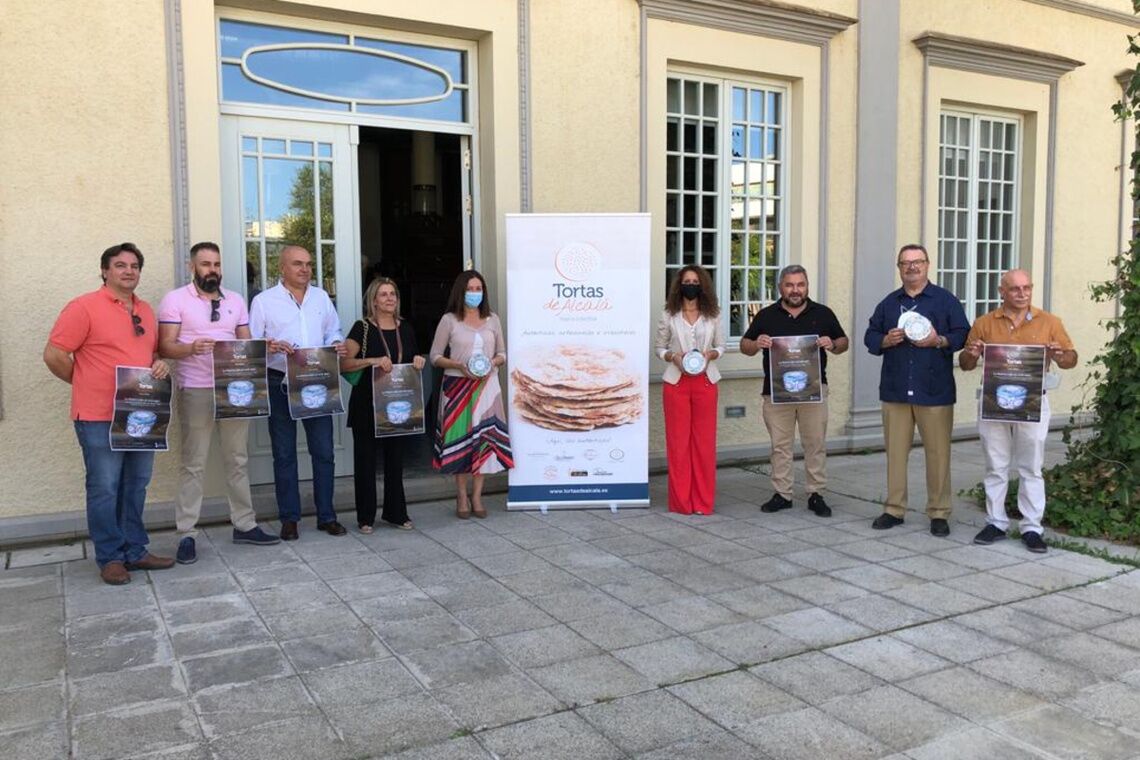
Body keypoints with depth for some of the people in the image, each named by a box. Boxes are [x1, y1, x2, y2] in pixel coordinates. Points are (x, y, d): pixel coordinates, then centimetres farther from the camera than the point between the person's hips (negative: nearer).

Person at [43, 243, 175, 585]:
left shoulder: (146, 311, 13)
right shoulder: (84, 307, -8)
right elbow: (53, 355, -10)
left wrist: (160, 364, 2)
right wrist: (88, 386, -2)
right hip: (100, 418, -7)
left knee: (136, 487, 13)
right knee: (104, 489, 0)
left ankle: (135, 551, 23)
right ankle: (110, 558, 11)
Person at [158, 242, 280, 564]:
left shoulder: (235, 300, 14)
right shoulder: (175, 299, -1)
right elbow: (165, 346, -7)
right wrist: (191, 348, -27)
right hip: (196, 391, -4)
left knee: (237, 460, 10)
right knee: (193, 464, -1)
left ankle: (244, 525, 19)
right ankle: (187, 534, 5)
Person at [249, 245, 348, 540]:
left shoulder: (321, 297, 11)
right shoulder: (264, 301, 0)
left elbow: (333, 332, 16)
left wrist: (337, 345, -5)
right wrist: (269, 347, -23)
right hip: (280, 384, -3)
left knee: (324, 451, 5)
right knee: (284, 455, 6)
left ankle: (326, 516, 15)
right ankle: (289, 518, 15)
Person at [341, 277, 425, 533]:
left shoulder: (406, 328, 10)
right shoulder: (363, 328, -5)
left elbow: (413, 362, 20)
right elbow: (344, 363, -13)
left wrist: (418, 362, -2)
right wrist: (372, 361, -25)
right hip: (367, 404, -4)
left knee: (396, 459, 9)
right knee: (366, 459, 3)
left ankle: (395, 513, 20)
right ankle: (365, 517, 12)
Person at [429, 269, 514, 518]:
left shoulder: (492, 320, 10)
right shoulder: (449, 320, 1)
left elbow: (502, 353, 14)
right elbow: (435, 356, 1)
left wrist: (494, 362, -9)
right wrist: (459, 365, -15)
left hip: (486, 385, 2)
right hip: (458, 385, -2)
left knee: (484, 437, 0)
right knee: (459, 438, -1)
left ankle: (477, 496, 10)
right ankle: (461, 497, 11)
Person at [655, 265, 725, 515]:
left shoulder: (712, 315, 6)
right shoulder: (668, 316, 3)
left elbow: (721, 346, 11)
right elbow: (659, 348, 7)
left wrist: (710, 354, -9)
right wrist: (673, 357, -12)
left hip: (705, 382, 1)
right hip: (676, 382, -1)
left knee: (704, 441, 3)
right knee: (678, 441, 1)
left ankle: (703, 502, 11)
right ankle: (681, 501, 10)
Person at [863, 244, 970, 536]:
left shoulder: (946, 300, 3)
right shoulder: (888, 303, 13)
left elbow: (963, 334, 0)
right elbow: (870, 337, 13)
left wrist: (939, 341, -17)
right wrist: (886, 340, -8)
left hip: (934, 391, -3)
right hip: (895, 390, 3)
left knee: (937, 453, 1)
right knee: (895, 452, 6)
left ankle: (939, 513, 11)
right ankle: (894, 509, 16)